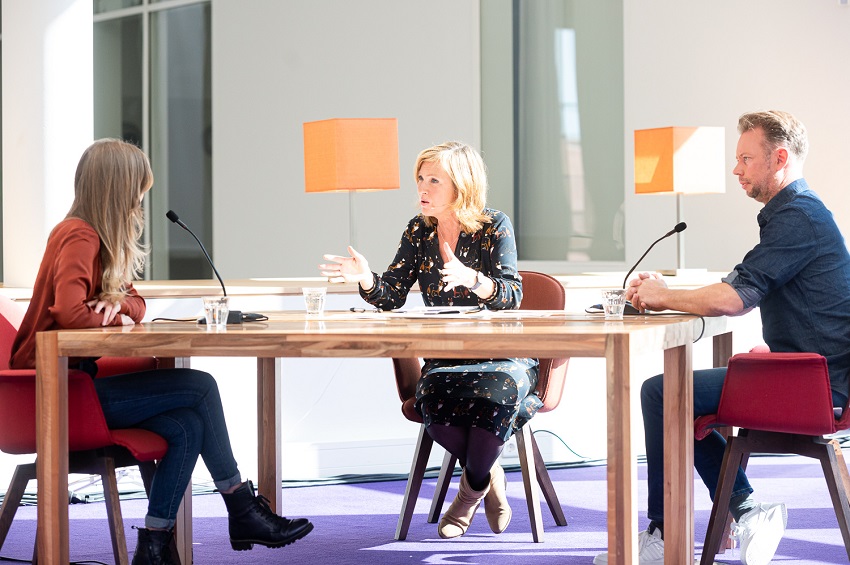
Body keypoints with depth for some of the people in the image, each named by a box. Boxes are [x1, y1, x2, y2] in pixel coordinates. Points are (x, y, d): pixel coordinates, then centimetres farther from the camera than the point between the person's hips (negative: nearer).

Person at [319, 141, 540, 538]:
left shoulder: (494, 227, -5)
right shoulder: (417, 231, 7)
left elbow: (511, 296, -18)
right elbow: (391, 298, 4)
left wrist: (471, 278, -37)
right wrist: (367, 280, -18)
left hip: (501, 356, -3)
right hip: (445, 358, 3)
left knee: (492, 394, -37)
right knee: (435, 402, -32)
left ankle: (471, 489, -7)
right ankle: (490, 479, -4)